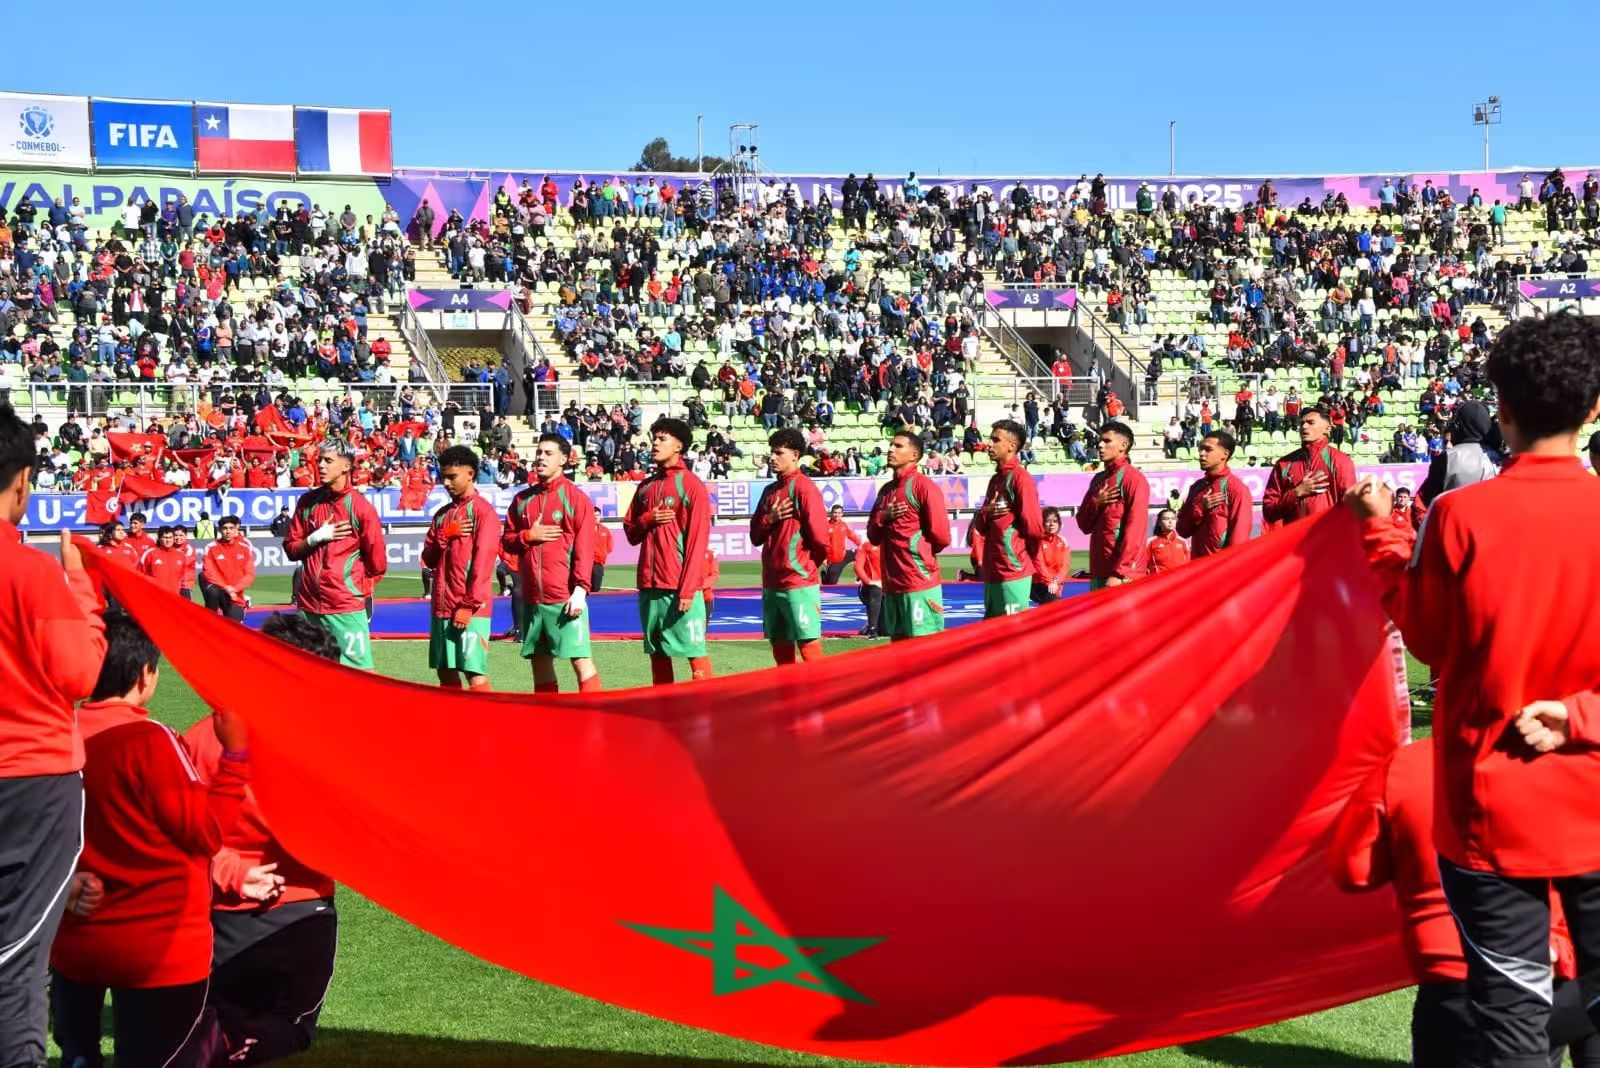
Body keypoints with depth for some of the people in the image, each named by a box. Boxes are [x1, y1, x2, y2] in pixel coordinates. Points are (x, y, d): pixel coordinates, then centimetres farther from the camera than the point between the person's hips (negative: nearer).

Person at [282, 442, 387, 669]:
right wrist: (316, 538, -6)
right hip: (308, 605, 5)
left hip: (346, 608, -5)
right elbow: (290, 549, 10)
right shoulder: (307, 502, 9)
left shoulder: (361, 507, -5)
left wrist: (357, 588, 5)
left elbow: (377, 563, -1)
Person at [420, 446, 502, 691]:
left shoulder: (483, 510, -7)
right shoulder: (443, 513, 15)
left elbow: (483, 562, -13)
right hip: (442, 606, 7)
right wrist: (444, 535, -7)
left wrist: (469, 606, -18)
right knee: (445, 671, 10)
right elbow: (428, 559, 11)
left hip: (470, 609, -7)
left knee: (474, 672, -9)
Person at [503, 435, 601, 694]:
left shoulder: (575, 497, -3)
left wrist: (580, 589, -17)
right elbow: (507, 540, 16)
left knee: (580, 659, -8)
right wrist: (528, 536, -5)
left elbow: (584, 547, -9)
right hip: (531, 597, 6)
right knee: (539, 659, 11)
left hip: (565, 598, -6)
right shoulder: (522, 499, 12)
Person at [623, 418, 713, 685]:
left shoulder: (691, 484, -5)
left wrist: (688, 589, -16)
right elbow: (631, 533, 18)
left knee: (695, 653, -6)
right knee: (657, 654, 9)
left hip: (679, 588, -6)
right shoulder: (646, 486, 15)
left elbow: (698, 540, -10)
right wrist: (647, 520, -5)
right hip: (649, 586, 6)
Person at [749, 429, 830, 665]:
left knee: (808, 644, -7)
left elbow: (819, 535, -12)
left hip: (799, 582, -8)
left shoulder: (804, 487, -8)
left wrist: (814, 561, 3)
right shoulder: (770, 490, 16)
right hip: (772, 582, 8)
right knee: (780, 646, 11)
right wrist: (770, 518, -3)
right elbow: (755, 536, 15)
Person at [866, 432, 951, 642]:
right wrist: (882, 517, -2)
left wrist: (918, 552, 6)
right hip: (892, 583, 8)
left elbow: (941, 537, -10)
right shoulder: (886, 489, 17)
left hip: (920, 584, -7)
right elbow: (873, 537, 17)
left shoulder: (923, 486, -6)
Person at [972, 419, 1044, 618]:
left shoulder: (1020, 478, -11)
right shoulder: (995, 479, 15)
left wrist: (1025, 554, 1)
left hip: (1013, 572, -9)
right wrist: (984, 514, -5)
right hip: (992, 571, 9)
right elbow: (981, 526, 17)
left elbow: (1033, 526, -15)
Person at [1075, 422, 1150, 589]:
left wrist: (1119, 573, -20)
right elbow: (1084, 525, 16)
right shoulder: (1098, 479, 15)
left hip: (1122, 574, -7)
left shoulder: (1133, 478, -8)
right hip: (1098, 571, 7)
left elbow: (1135, 529, -15)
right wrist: (1095, 503, -5)